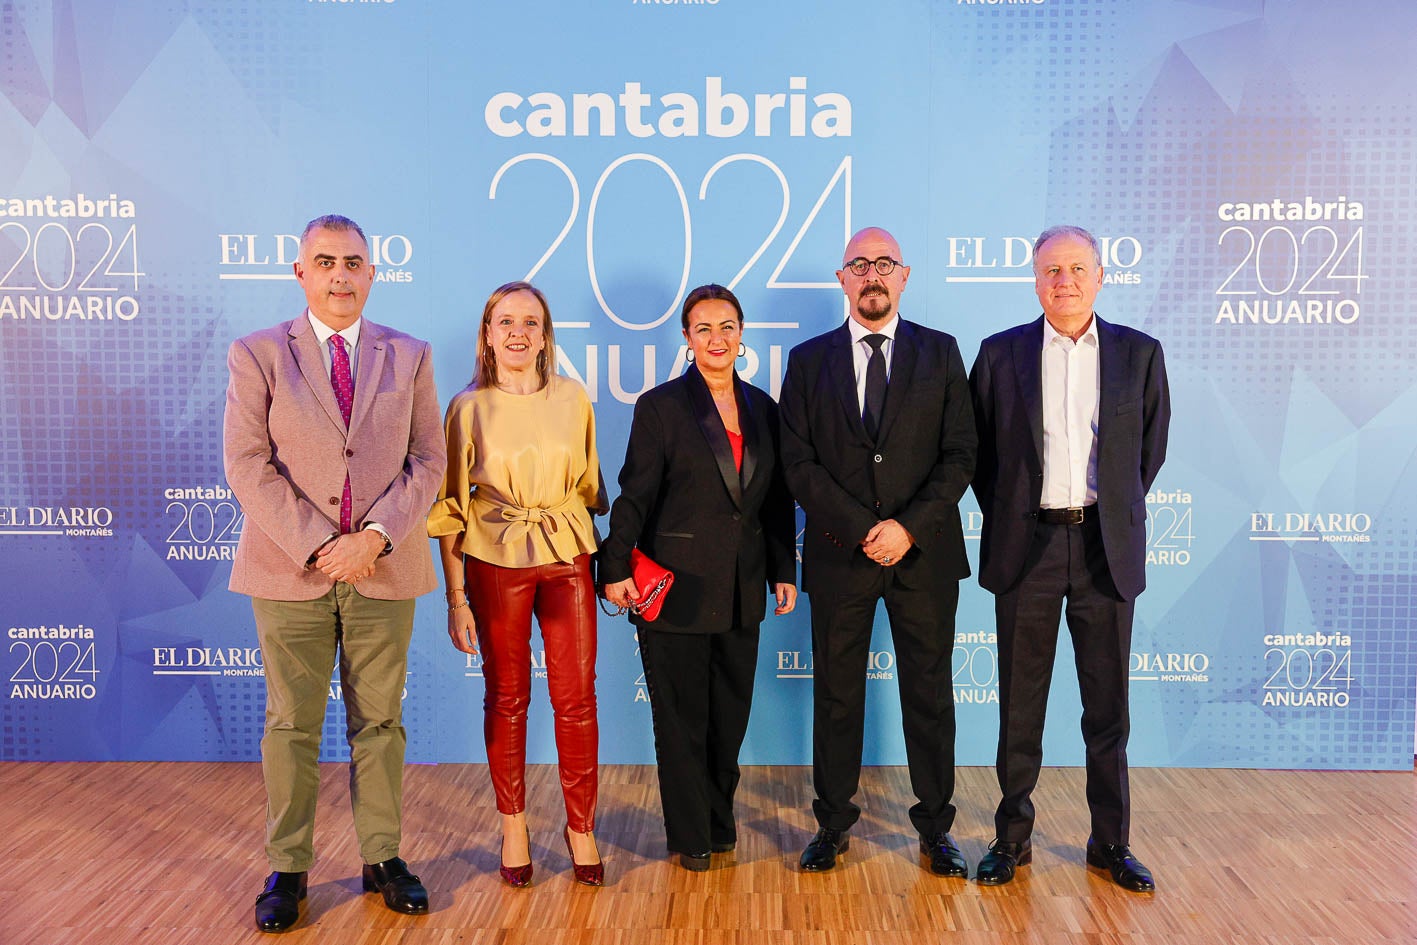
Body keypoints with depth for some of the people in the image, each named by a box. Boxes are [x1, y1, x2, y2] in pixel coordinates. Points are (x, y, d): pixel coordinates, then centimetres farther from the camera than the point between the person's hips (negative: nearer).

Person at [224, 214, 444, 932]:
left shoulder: (410, 356, 7)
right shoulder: (257, 354, 2)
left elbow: (426, 461, 3)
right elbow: (248, 465, -4)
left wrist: (375, 536, -11)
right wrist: (317, 545, -12)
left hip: (385, 569, 1)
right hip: (291, 570, -1)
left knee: (379, 722, 10)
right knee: (291, 725, 7)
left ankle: (382, 859, 23)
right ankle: (286, 870, 21)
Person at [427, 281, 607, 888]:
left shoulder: (572, 398, 3)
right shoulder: (469, 407, -3)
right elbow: (452, 507, -1)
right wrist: (455, 597, -4)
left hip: (567, 558, 2)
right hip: (496, 563, -1)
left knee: (577, 696, 1)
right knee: (506, 696, 10)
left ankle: (581, 826, 19)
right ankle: (513, 825, 28)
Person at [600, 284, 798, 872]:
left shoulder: (761, 407, 9)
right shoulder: (660, 406, -4)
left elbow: (777, 499, 12)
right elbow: (634, 496, -6)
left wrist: (784, 571, 9)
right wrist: (616, 569, -12)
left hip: (742, 589, 4)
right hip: (678, 586, -4)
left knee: (731, 714, 13)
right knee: (682, 718, 6)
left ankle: (720, 823, 33)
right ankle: (691, 837, 23)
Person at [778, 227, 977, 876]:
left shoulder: (940, 353, 6)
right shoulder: (808, 360, 6)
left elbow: (961, 454, 0)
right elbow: (798, 462, -1)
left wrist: (910, 527, -12)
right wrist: (862, 529, -11)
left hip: (925, 550, 0)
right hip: (839, 554, 0)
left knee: (929, 693, 9)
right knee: (836, 695, 8)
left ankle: (935, 826, 24)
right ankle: (833, 823, 23)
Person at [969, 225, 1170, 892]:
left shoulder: (1139, 354, 5)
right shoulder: (1000, 354, 2)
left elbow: (1151, 448, 13)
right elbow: (979, 450, 8)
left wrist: (1116, 512, 11)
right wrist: (1004, 515, 6)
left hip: (1107, 548, 1)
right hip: (1027, 546, -1)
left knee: (1108, 706, 9)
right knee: (1020, 706, 7)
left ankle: (1111, 843, 25)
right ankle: (1012, 839, 21)